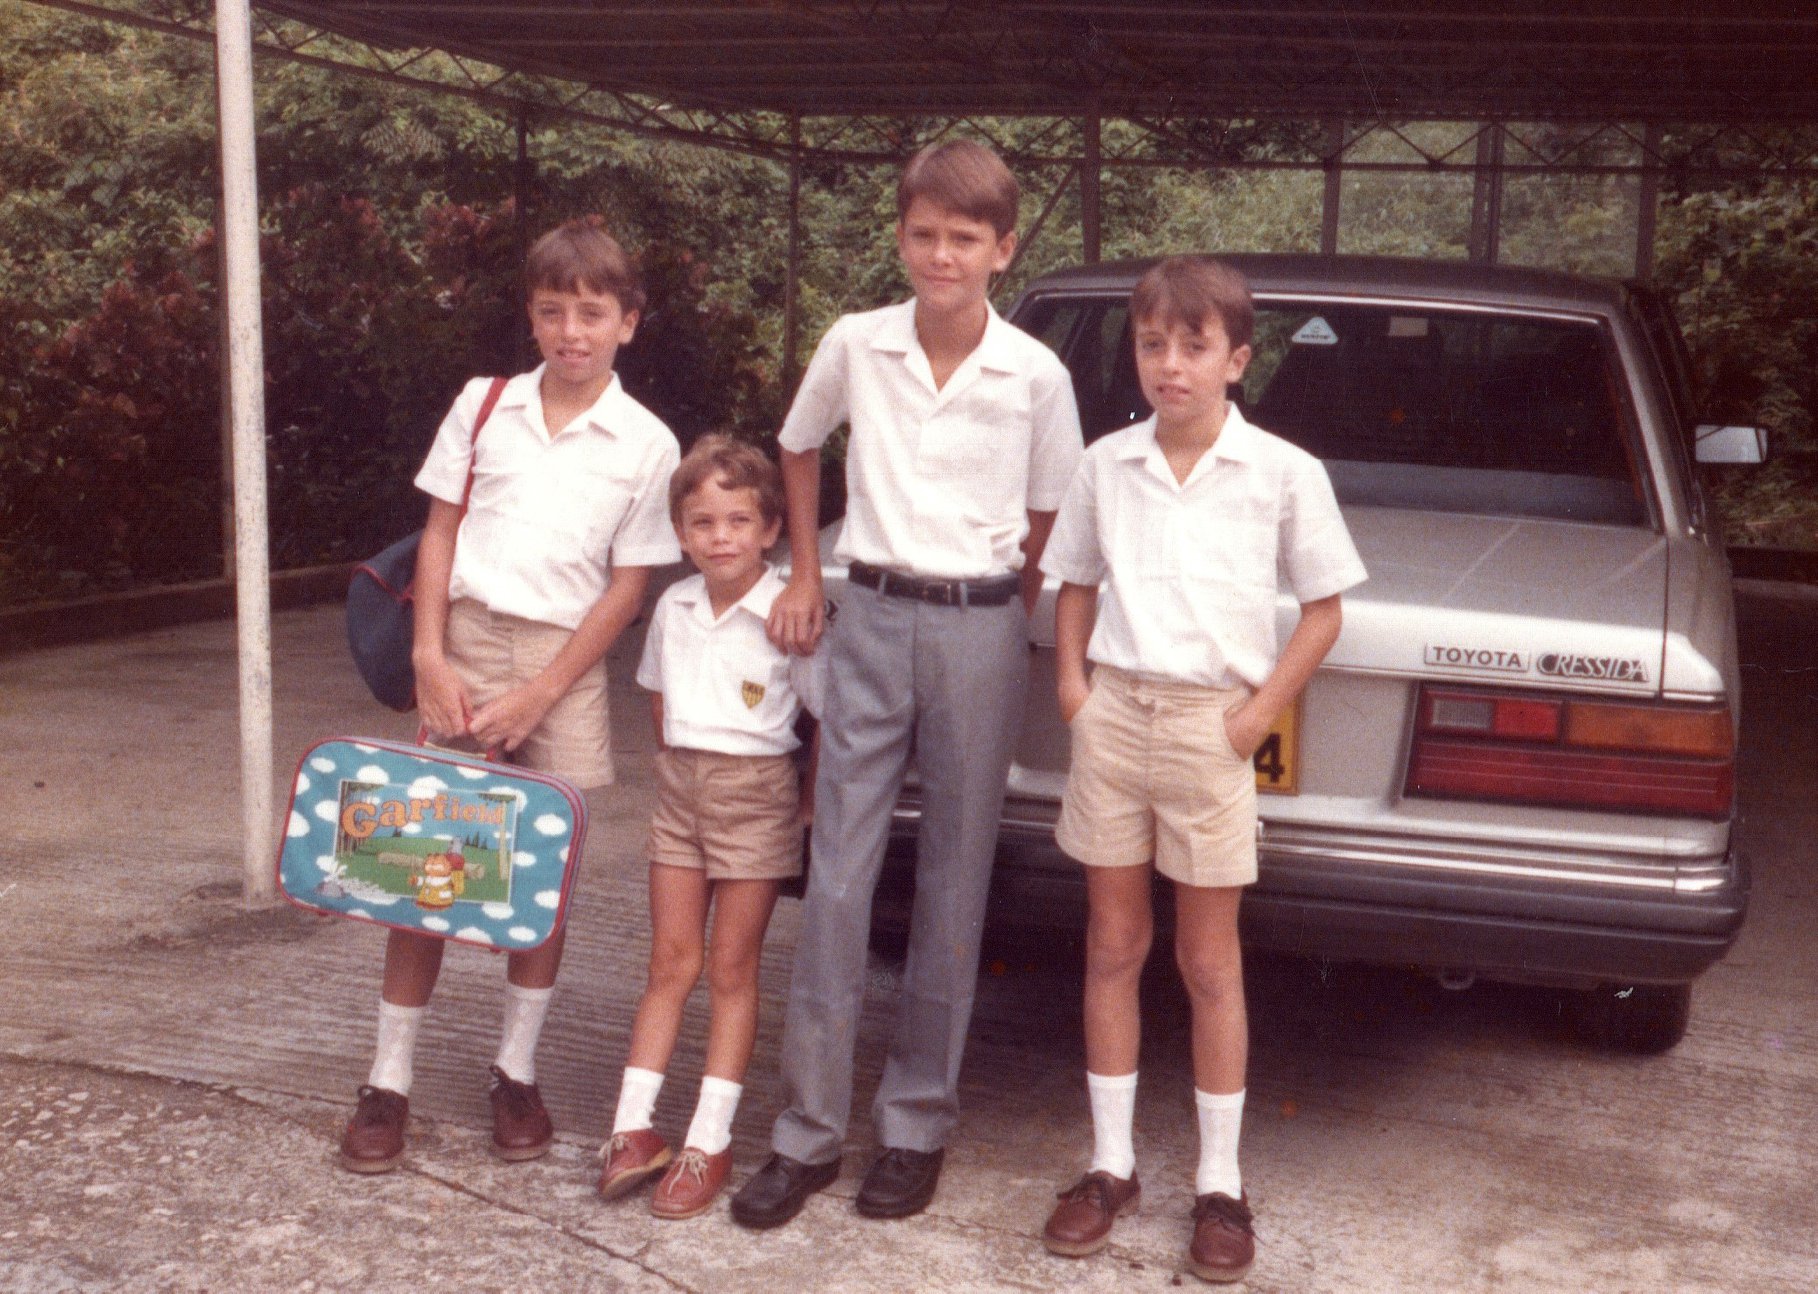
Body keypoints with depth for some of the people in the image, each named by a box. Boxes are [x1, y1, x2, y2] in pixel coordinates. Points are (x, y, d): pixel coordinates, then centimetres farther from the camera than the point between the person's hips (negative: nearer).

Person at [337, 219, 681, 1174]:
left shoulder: (646, 445, -1)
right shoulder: (484, 405, 5)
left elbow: (627, 588, -2)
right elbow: (439, 534, 7)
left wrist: (538, 696, -9)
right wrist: (430, 656, -6)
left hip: (563, 663, -1)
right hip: (466, 642, 1)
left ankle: (516, 1074, 21)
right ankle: (388, 1081, 11)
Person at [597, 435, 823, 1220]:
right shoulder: (674, 609, 3)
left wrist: (809, 796, -5)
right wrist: (678, 765, 13)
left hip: (755, 792, -4)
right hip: (680, 786, 5)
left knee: (731, 970, 3)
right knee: (671, 963, 8)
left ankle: (709, 1144, 9)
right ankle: (633, 1128, 12)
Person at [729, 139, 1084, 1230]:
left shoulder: (1037, 375, -4)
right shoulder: (855, 347, 1)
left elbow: (1049, 522, 7)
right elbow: (799, 449, 19)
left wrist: (1008, 620, 2)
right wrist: (805, 572, 14)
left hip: (982, 628, -1)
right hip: (871, 619, 1)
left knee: (954, 884, 6)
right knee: (837, 876, 1)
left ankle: (919, 1123, 19)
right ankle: (810, 1130, 11)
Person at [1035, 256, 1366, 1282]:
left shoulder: (1284, 474, -4)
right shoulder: (1107, 465, 4)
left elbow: (1324, 610, 1)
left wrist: (1261, 712, -7)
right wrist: (1071, 680, 2)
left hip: (1209, 724, -3)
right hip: (1114, 713, 3)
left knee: (1210, 961, 6)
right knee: (1114, 948, 10)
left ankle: (1221, 1183, 19)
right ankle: (1112, 1165, 23)